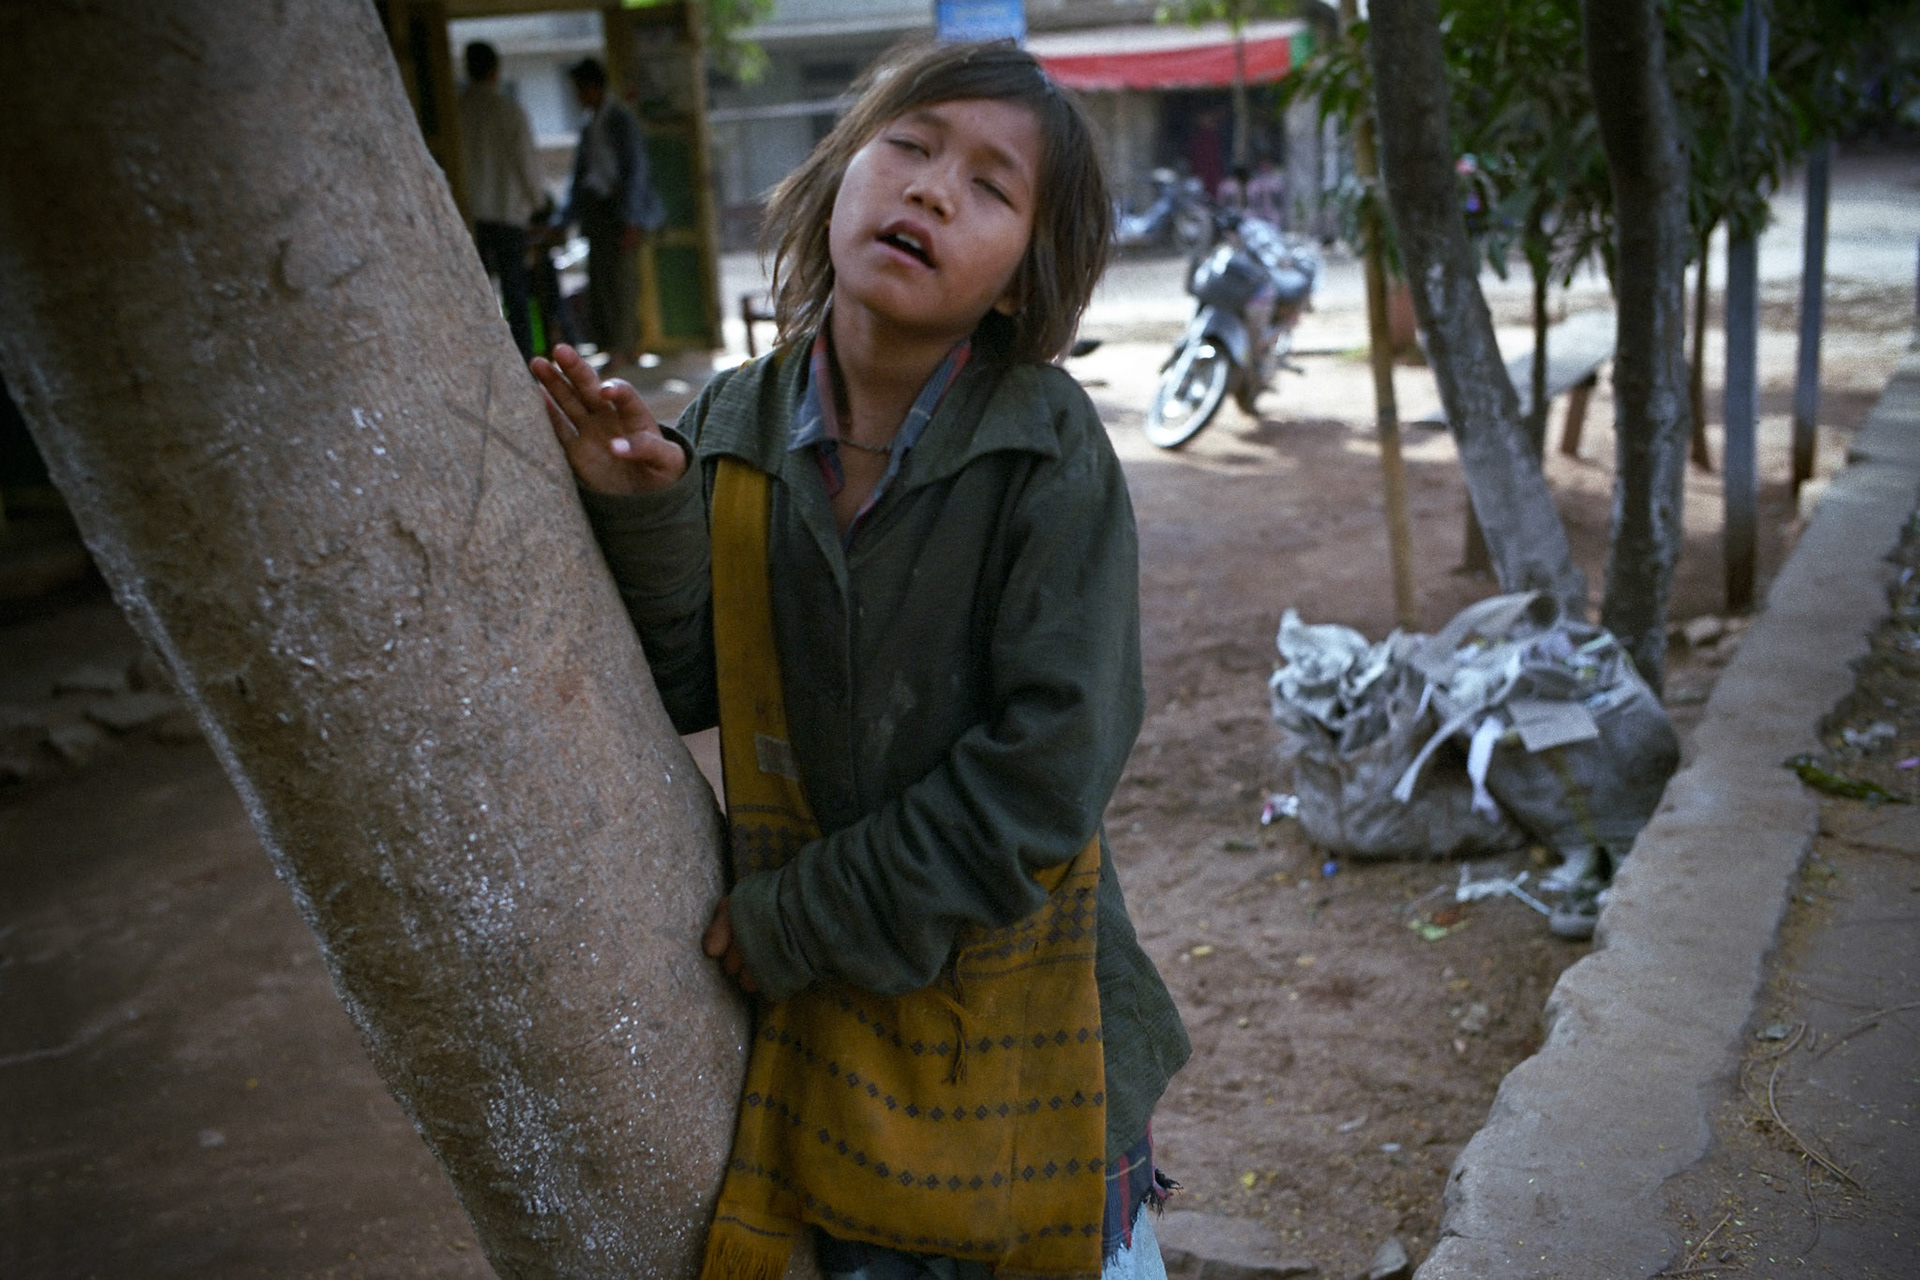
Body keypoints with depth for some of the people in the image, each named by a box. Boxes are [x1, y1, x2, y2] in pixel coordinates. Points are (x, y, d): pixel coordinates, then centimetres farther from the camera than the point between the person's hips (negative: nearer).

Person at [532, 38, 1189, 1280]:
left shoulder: (1046, 447, -17)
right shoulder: (732, 430, -6)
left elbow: (1047, 768, -20)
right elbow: (685, 693, -3)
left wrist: (793, 921, -17)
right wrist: (639, 514, -18)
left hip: (1010, 980, -3)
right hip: (810, 994, 3)